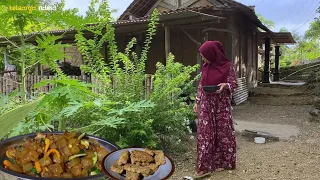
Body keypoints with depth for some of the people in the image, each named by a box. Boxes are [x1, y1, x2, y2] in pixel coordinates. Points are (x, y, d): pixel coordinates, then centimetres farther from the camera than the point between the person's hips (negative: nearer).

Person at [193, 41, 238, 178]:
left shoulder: (228, 66, -9)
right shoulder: (205, 67, 5)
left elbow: (234, 84, -5)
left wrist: (225, 85, -26)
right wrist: (197, 102, 10)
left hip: (222, 105, -3)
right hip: (206, 105, 4)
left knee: (223, 133, 6)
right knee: (205, 134, 0)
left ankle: (222, 162, 24)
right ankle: (205, 166, 6)